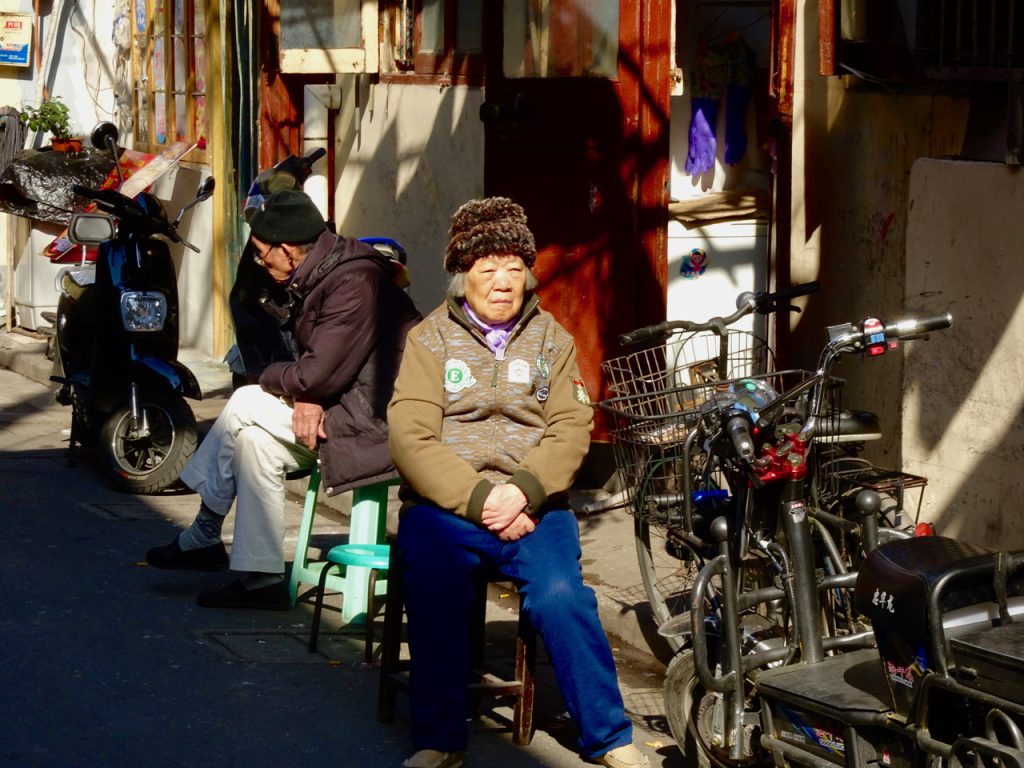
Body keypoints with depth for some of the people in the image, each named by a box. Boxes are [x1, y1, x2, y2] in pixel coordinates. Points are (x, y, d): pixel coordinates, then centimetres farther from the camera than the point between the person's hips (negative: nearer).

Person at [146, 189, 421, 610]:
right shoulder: (321, 277, 10)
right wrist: (304, 397, -11)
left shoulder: (354, 283, -22)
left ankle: (203, 538, 5)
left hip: (373, 420, -10)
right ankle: (261, 578, 6)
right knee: (253, 437, 4)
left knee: (245, 406, -9)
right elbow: (314, 366, 12)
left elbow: (317, 375, -24)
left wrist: (271, 377, -3)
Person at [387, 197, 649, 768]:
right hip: (445, 504, -1)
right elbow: (412, 440, -4)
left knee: (560, 593, -27)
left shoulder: (551, 339, 15)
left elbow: (571, 428, 2)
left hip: (532, 504, 1)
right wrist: (479, 499, -16)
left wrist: (523, 490, -16)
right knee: (434, 585, -32)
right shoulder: (430, 340, 9)